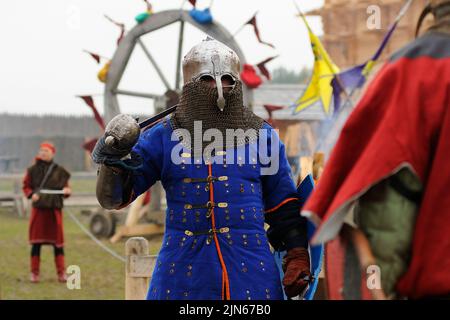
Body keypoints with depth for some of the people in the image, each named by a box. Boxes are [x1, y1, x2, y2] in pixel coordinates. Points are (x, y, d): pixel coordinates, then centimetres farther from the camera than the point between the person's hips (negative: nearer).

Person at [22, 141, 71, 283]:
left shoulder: (59, 171, 5)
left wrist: (66, 191, -12)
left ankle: (61, 273, 8)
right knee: (36, 242, 1)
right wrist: (31, 194, -12)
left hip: (55, 209, 0)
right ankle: (34, 273, 8)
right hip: (38, 209, 0)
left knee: (57, 241, 2)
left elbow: (66, 187, 11)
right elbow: (26, 186, 7)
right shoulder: (33, 170, 4)